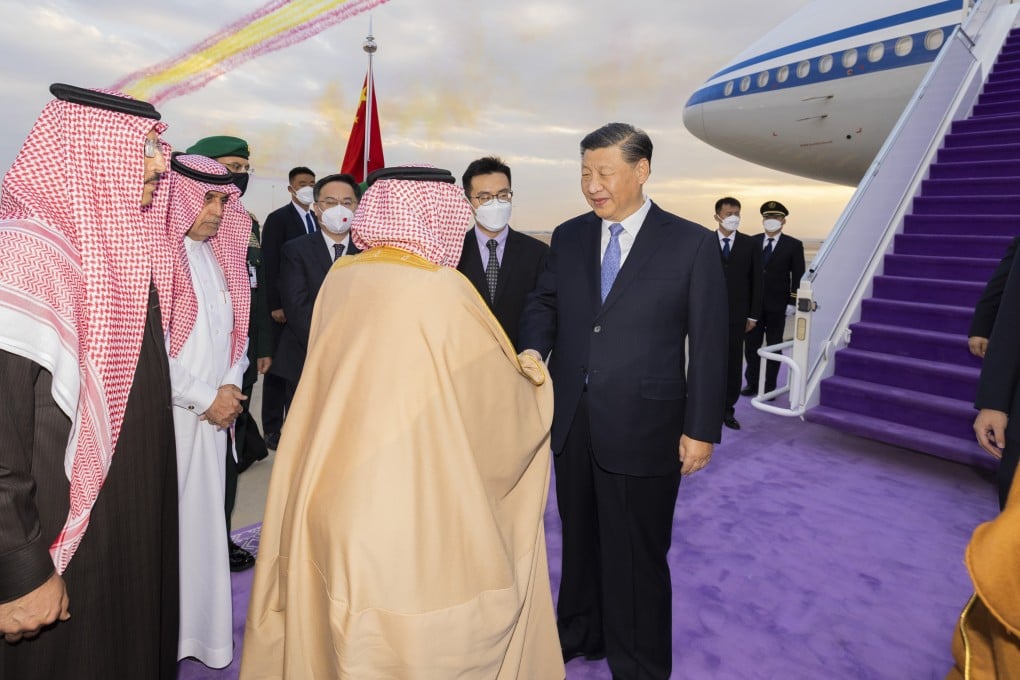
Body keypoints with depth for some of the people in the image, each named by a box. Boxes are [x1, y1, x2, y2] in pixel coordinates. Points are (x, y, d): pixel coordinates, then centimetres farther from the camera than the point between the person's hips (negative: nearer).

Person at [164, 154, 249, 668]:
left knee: (205, 517, 13)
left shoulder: (217, 257, 11)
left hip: (212, 414, 7)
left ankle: (200, 630, 28)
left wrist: (230, 386, -1)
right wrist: (205, 398, -10)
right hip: (167, 416, -6)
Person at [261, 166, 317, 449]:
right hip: (285, 308, -5)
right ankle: (273, 429, 15)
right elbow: (270, 265, -9)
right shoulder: (277, 219, -4)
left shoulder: (318, 221, 12)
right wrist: (275, 306, -14)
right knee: (279, 367, 4)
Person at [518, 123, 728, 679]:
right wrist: (533, 348, -11)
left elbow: (709, 344, -6)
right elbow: (545, 303, 11)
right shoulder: (568, 237, 6)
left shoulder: (692, 243, -5)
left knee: (637, 554, 10)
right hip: (572, 419, 4)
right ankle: (579, 633, 45)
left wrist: (701, 429, -7)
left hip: (642, 425, -4)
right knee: (579, 536, 21)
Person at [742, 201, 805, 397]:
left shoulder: (793, 245, -1)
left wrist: (792, 302, -7)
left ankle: (769, 386, 17)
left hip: (777, 305, -2)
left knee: (774, 346, 8)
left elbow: (798, 277, -1)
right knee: (751, 344, 6)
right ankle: (752, 383, 18)